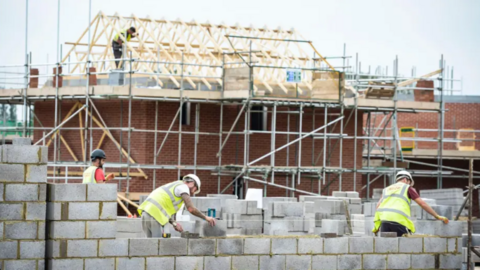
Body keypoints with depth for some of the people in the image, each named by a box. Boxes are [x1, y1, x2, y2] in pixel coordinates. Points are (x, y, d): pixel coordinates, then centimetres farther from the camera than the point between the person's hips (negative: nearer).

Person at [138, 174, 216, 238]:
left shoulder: (172, 187, 31)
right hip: (154, 216, -9)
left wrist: (174, 223, 17)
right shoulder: (183, 186, 2)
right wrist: (206, 217, 1)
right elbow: (190, 208, -10)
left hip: (146, 213, 9)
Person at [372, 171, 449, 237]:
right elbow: (422, 203, 13)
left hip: (384, 219, 4)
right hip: (398, 220, -4)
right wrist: (437, 216, 18)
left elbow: (379, 205, 14)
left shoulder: (387, 189, 30)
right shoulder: (407, 188, 19)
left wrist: (377, 226, 12)